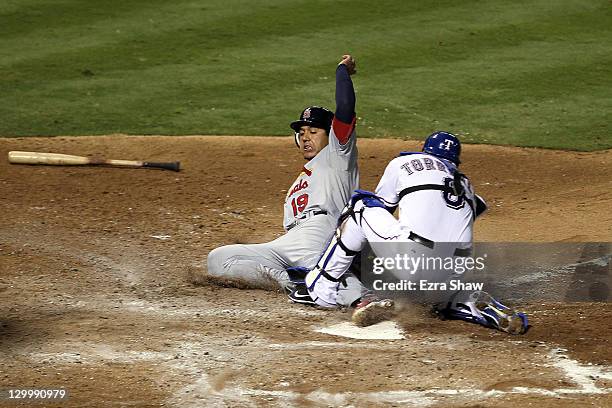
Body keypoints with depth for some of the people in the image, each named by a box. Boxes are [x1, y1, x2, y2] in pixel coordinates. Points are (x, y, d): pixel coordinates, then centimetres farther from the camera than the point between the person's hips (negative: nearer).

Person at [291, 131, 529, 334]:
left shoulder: (405, 162, 19)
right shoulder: (466, 186, 29)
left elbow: (380, 209, 29)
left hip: (411, 266, -4)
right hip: (449, 282, 4)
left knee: (361, 205, 17)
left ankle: (320, 289, 16)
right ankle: (482, 309, 6)